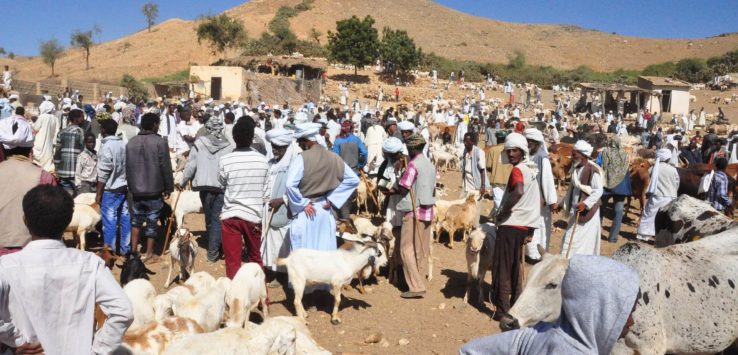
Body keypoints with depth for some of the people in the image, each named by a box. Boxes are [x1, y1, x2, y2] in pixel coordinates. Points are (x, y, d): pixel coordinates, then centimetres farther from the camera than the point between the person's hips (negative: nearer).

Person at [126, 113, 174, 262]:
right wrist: (169, 188, -3)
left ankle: (134, 250, 19)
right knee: (152, 221, 4)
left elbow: (128, 167, 12)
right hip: (154, 190, -5)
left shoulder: (131, 142, 6)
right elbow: (166, 167, -12)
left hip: (136, 189, 5)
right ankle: (149, 254, 9)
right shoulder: (160, 142, -12)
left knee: (136, 219, 19)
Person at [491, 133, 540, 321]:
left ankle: (503, 310, 1)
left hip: (510, 225, -9)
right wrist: (531, 230, 20)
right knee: (515, 266, 19)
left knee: (502, 268, -2)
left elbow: (518, 192, -35)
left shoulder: (517, 170, -14)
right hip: (524, 225, 9)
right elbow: (538, 201, 18)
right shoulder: (531, 169, 14)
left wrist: (502, 212, -22)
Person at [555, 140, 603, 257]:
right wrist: (562, 204, 19)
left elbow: (598, 191, -19)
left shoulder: (593, 171, -16)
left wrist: (586, 203, -28)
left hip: (587, 211, -8)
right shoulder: (575, 169, 9)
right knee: (570, 239, 12)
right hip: (575, 211, 8)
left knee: (585, 241, -2)